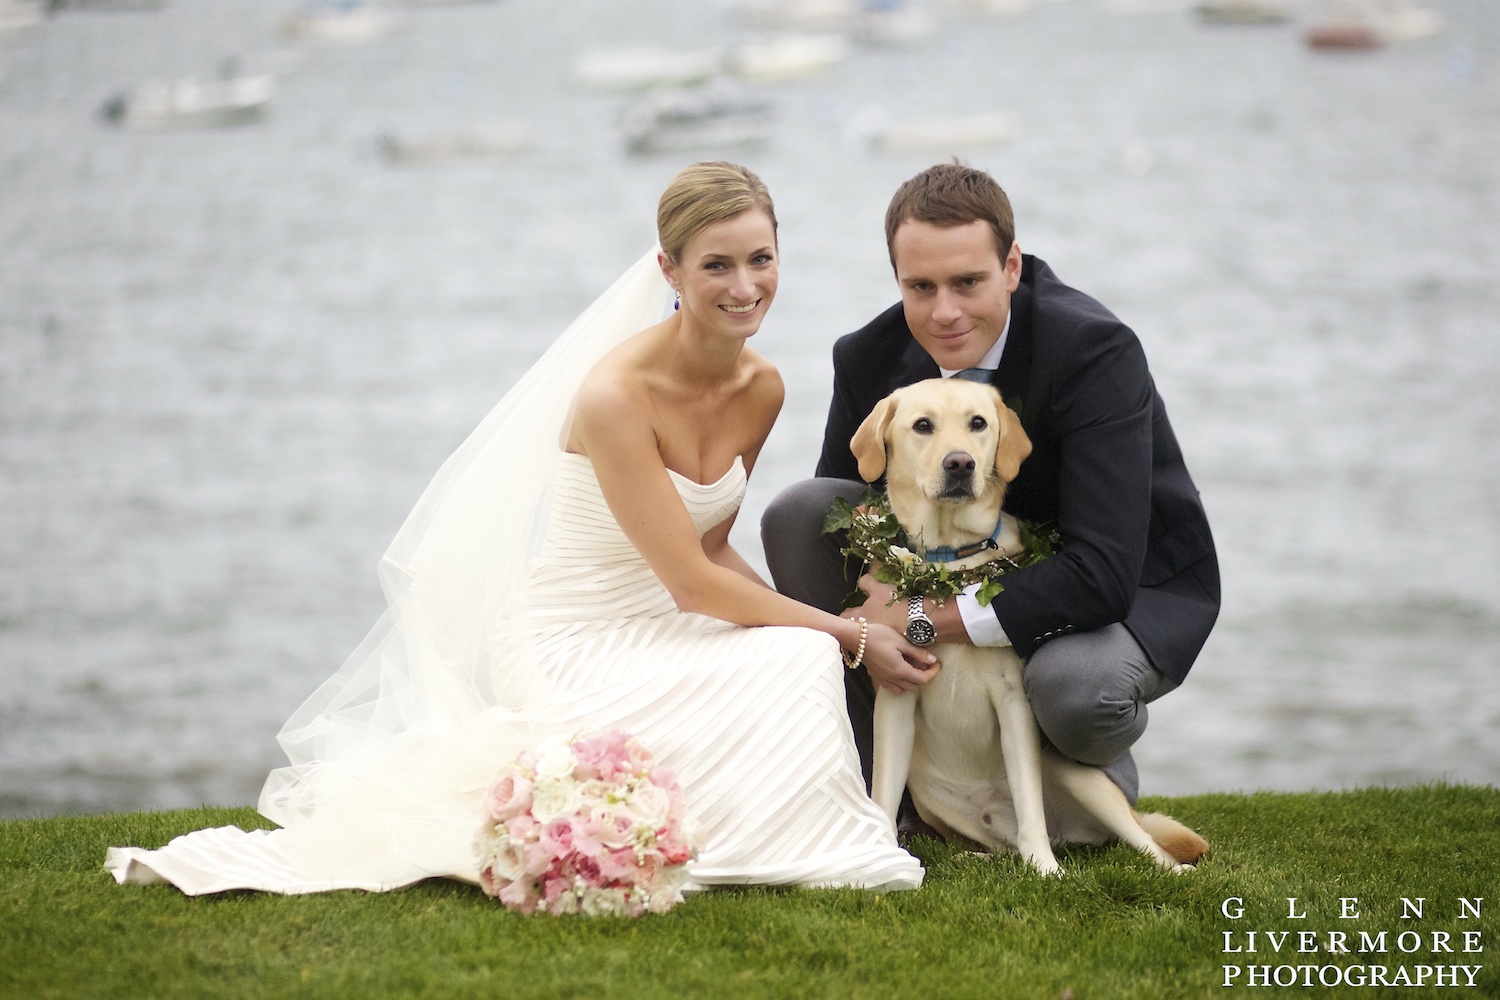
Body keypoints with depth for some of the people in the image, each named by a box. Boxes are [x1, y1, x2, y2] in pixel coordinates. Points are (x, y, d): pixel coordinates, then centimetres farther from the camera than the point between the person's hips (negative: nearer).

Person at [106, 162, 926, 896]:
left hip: (657, 629, 9)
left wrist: (808, 621, -7)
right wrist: (849, 634, -17)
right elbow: (691, 581, -21)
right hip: (573, 646, -9)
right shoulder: (615, 394, -23)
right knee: (799, 667, -28)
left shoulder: (762, 387, 0)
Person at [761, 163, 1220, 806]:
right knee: (796, 513, -15)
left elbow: (1104, 574, -36)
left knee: (1071, 684, -39)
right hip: (974, 567, 5)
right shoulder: (869, 359, -14)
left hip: (1131, 587, -5)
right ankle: (871, 781, -3)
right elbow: (838, 522, -1)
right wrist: (868, 632, -23)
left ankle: (1103, 769, 2)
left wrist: (922, 619, -33)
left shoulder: (1096, 350, -30)